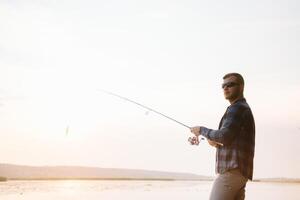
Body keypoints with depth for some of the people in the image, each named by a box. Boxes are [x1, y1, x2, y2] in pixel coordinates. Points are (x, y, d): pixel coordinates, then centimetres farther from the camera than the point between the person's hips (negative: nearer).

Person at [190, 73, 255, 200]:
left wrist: (202, 130, -6)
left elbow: (224, 136, -20)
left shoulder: (237, 108, -7)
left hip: (232, 170, -10)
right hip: (240, 171, 10)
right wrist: (215, 142, 9)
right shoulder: (244, 108, 24)